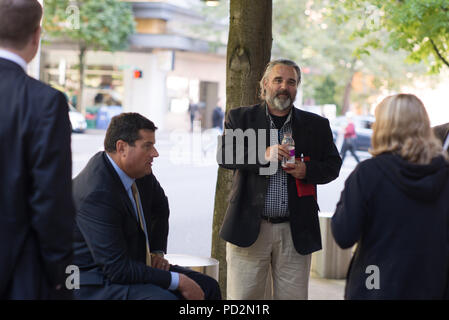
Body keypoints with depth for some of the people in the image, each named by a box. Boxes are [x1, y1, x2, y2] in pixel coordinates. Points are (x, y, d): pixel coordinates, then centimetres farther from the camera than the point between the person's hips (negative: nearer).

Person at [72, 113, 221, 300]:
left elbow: (159, 205, 25)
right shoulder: (97, 194, -27)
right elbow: (117, 268, -29)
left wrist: (157, 251, 11)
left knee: (208, 288, -1)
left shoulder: (139, 171, 0)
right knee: (164, 298, -33)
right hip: (96, 284, -9)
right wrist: (177, 280, -25)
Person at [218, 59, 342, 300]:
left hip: (295, 232, 1)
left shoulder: (316, 126, 11)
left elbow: (333, 165, 11)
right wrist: (263, 155, -22)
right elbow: (224, 156, -6)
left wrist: (307, 170, -10)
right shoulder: (240, 118, 7)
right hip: (249, 226, -1)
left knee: (293, 296, 5)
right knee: (242, 297, 2)